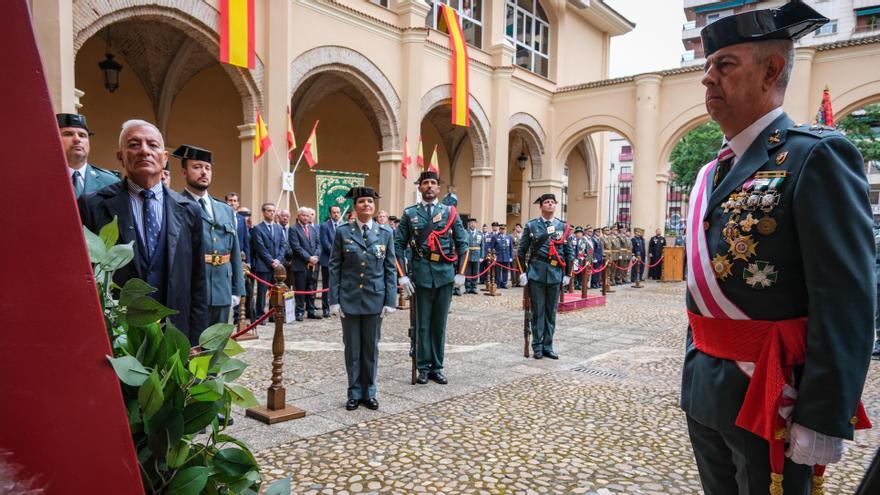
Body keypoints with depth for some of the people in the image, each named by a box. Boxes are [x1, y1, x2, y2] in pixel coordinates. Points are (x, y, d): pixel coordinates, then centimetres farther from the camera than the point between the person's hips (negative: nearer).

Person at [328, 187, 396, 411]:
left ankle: (369, 392, 24)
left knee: (371, 347, 10)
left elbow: (390, 268, 2)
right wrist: (334, 300, -6)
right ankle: (354, 393, 23)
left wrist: (390, 300, -3)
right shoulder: (343, 232, -1)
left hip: (374, 299, 1)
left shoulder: (385, 232, 2)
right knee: (352, 348, 9)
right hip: (349, 299, -1)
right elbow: (334, 267, 0)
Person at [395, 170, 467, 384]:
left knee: (440, 324, 10)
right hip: (421, 275, -1)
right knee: (423, 324, 6)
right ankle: (423, 368, 17)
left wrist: (461, 273, 1)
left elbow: (462, 243, 7)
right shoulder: (409, 213, 3)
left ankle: (437, 367, 21)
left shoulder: (450, 212, 6)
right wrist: (402, 276, -4)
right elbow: (398, 245, 2)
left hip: (445, 274, 1)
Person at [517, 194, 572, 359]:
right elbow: (522, 251, 4)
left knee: (551, 312, 8)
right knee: (538, 311, 3)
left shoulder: (563, 226, 7)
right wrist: (523, 272, -2)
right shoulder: (531, 226, 2)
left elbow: (568, 252, 10)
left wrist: (567, 274, 7)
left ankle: (548, 346, 18)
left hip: (555, 273, 2)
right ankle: (537, 346, 12)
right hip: (536, 273, -2)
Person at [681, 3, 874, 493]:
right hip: (704, 393, 7)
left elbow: (847, 305, -18)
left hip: (770, 397, -7)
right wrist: (694, 374, 16)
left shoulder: (817, 157, -12)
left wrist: (822, 421, -19)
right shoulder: (712, 172, 11)